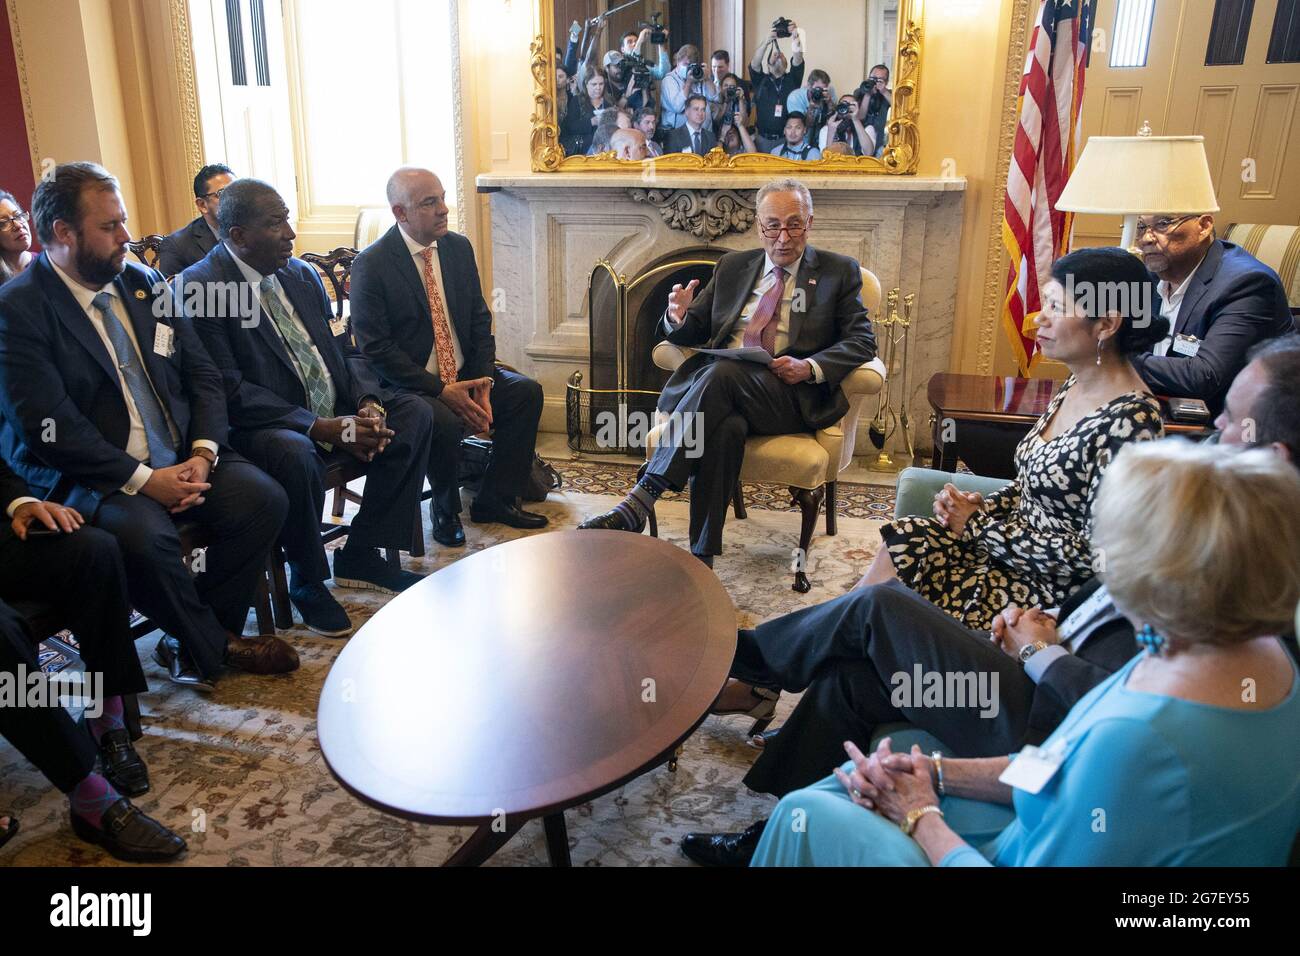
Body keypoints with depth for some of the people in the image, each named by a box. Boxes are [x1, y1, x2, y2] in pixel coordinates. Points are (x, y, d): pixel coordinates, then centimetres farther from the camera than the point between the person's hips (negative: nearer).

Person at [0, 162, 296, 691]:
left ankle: (194, 638, 3)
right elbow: (47, 427, -16)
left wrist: (202, 453, -8)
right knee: (145, 535, -34)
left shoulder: (145, 284, 10)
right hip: (84, 478, -5)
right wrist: (144, 479, -20)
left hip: (180, 459, 6)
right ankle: (215, 647, -4)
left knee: (264, 498, -16)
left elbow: (202, 374, 8)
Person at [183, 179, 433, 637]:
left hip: (336, 412, 8)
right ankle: (307, 581, -9)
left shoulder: (302, 274, 11)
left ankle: (360, 554, 0)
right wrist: (323, 428, -27)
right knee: (296, 455, -37)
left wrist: (367, 403, -9)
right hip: (259, 427, -7)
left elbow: (345, 350, 13)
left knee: (413, 414, -7)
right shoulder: (199, 288, -12)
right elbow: (231, 393, -20)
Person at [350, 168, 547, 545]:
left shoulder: (459, 247, 5)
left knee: (527, 392, -12)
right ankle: (445, 509, -2)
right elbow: (376, 349, -16)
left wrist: (482, 379, -8)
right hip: (407, 384, -6)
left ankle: (494, 499, 1)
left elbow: (480, 319, 8)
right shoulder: (370, 265, -13)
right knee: (444, 421, -33)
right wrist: (442, 390, -21)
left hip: (464, 375, 6)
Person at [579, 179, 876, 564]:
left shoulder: (839, 271, 13)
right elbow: (694, 333, 21)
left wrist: (810, 368, -15)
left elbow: (862, 340, 4)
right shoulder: (733, 267, 22)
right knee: (726, 427, -36)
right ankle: (702, 557, -34)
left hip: (792, 395, -2)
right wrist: (679, 318, -5)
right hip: (720, 387, 2)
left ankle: (642, 497, -38)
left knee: (721, 373, -34)